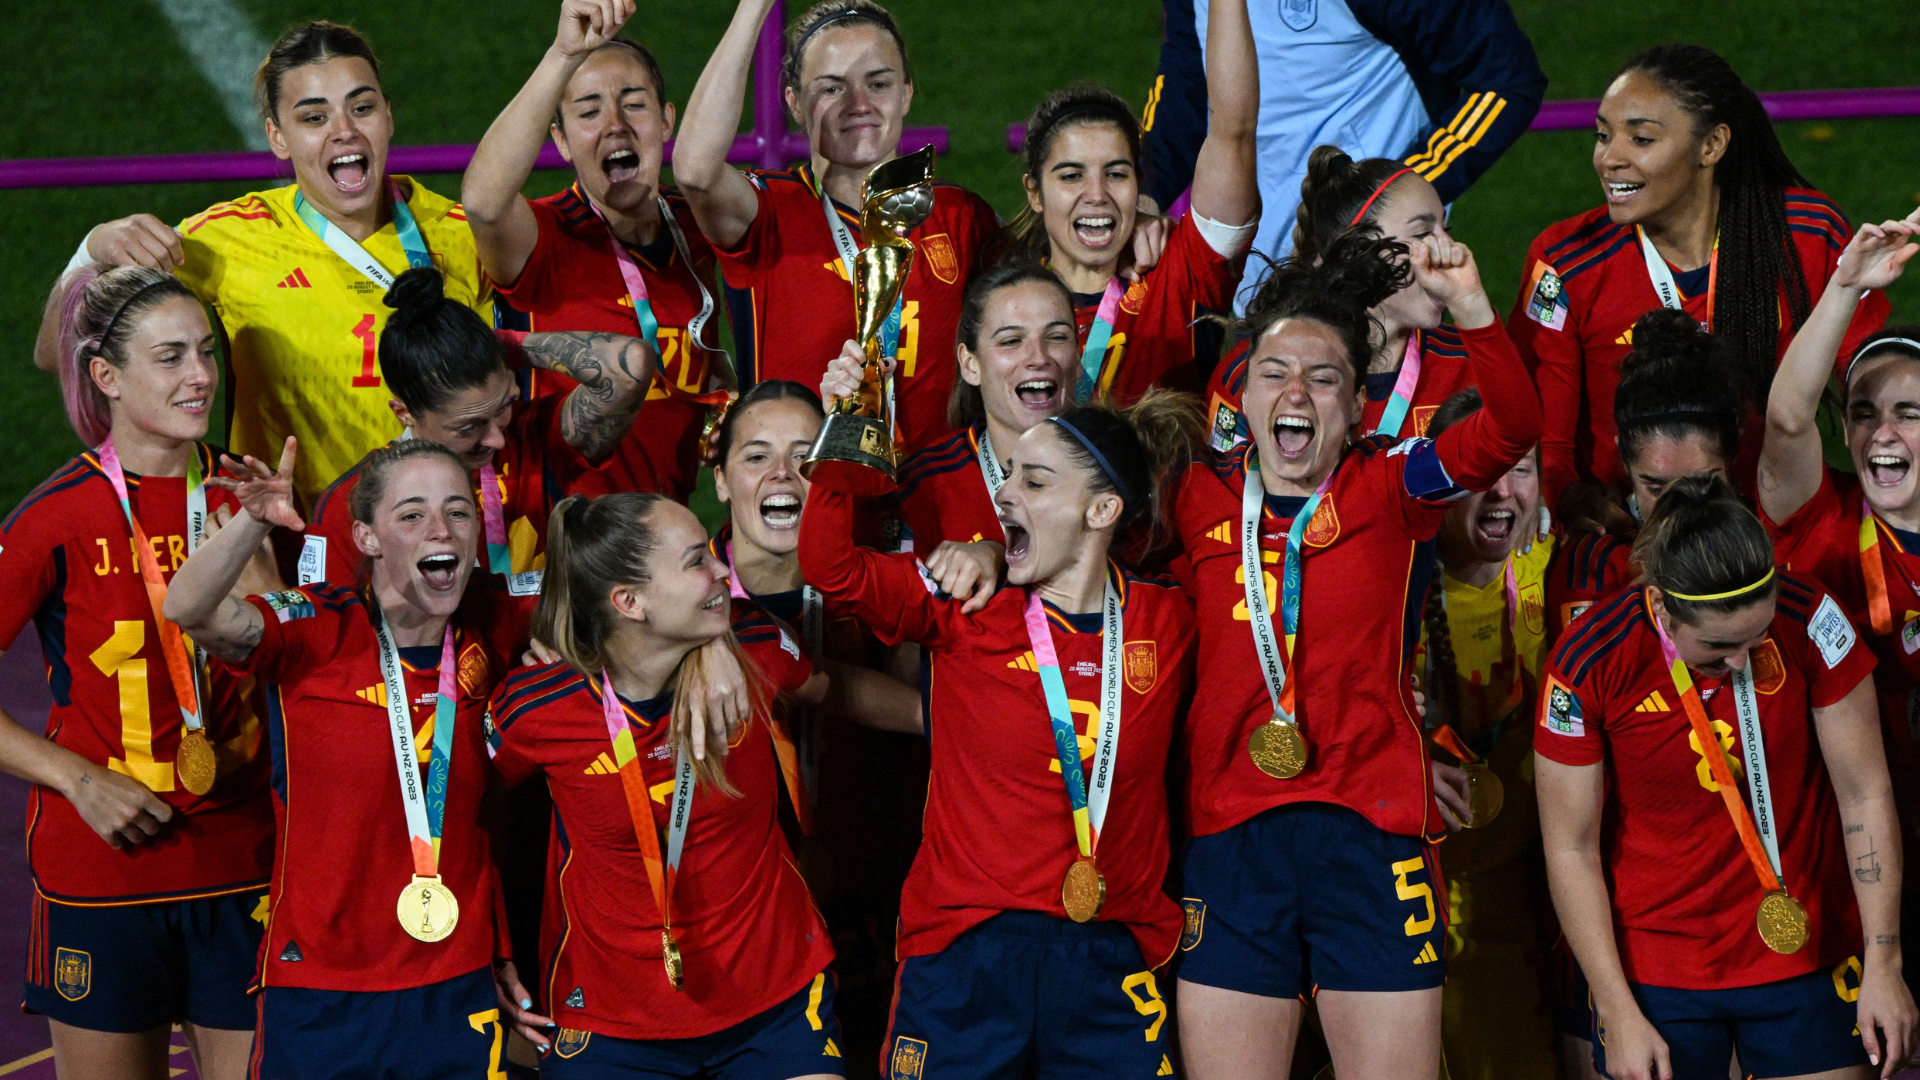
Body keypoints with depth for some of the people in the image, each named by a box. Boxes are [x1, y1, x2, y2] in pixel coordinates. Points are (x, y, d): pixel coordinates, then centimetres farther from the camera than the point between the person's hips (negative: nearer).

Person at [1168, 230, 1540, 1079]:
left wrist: (1468, 306, -22)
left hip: (1373, 829, -2)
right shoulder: (1199, 499, 10)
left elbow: (1510, 429, -11)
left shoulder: (1390, 488, 5)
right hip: (1229, 840, 2)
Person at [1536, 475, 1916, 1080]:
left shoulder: (1808, 621, -13)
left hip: (1807, 962, 1)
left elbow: (1865, 797, -5)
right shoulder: (1589, 662, -16)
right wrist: (1619, 1016, -9)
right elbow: (1571, 850, -8)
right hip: (1656, 976, -1)